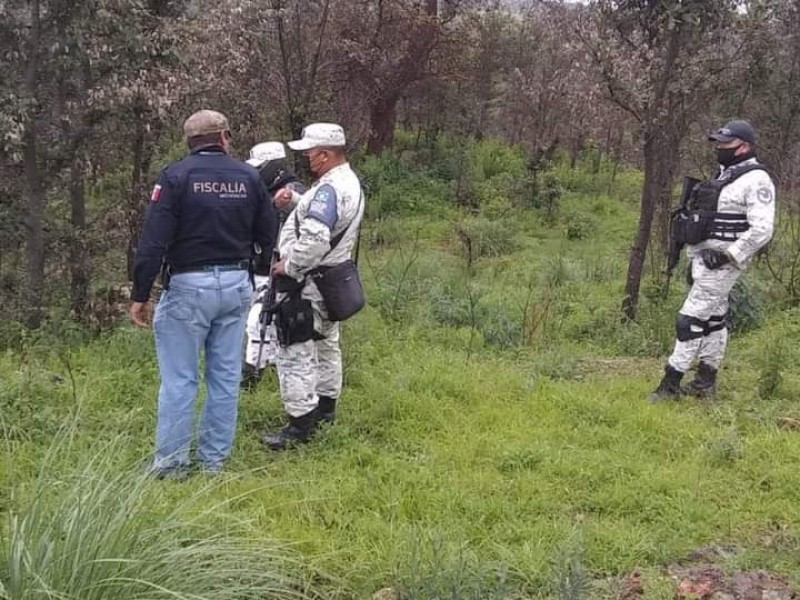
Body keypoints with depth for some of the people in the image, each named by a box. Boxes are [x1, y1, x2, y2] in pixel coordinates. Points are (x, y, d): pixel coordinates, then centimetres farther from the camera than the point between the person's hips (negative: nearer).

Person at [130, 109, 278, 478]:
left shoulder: (176, 176, -8)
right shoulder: (248, 177, 3)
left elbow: (153, 241, -12)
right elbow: (268, 237, 6)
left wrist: (140, 295, -7)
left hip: (189, 286, -4)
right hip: (236, 285, 4)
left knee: (179, 379, 3)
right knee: (225, 376, 11)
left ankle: (172, 462, 8)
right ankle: (214, 459, 18)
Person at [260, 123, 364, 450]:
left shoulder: (329, 189, -24)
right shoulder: (349, 181, 9)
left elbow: (314, 239, -34)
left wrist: (288, 266, -20)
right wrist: (295, 199, 5)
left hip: (306, 285, -11)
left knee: (296, 353, -6)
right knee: (325, 344, 22)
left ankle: (300, 423, -3)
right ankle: (326, 406, 37)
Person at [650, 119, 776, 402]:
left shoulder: (756, 180, -14)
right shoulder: (725, 175, 15)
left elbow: (762, 230, -22)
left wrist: (727, 256, -22)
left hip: (720, 262, -9)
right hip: (703, 258, 9)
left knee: (691, 320, -9)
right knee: (713, 319, 15)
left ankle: (671, 383, -5)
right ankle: (706, 381, 23)